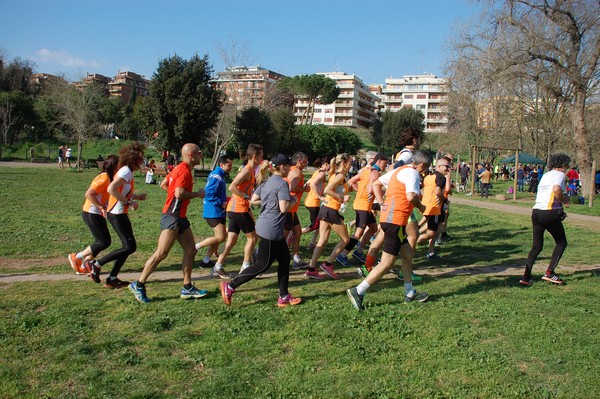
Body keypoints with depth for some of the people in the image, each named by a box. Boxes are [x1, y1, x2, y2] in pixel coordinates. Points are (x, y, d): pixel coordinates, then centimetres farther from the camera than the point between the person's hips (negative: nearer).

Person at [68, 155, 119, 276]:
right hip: (92, 214, -10)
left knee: (101, 241, 13)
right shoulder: (104, 178, -18)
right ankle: (76, 257, 7)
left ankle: (83, 267, 19)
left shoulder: (109, 178, 11)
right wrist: (102, 208, -24)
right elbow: (89, 194, -25)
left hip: (97, 214, 10)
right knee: (104, 242, -6)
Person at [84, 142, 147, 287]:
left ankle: (112, 278, 13)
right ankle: (95, 265, 0)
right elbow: (111, 189, -27)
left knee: (129, 246, 10)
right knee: (130, 247, -8)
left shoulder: (126, 171, 14)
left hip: (120, 214, 10)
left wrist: (136, 197, 19)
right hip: (117, 214, -10)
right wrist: (129, 202, -22)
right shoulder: (126, 171, -15)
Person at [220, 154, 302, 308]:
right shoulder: (282, 183, -16)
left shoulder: (267, 182, 12)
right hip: (272, 230, -10)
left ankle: (284, 297, 19)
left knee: (284, 260, 14)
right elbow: (284, 208, -22)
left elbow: (253, 200, 12)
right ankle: (230, 286, 6)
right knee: (262, 265, 0)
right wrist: (294, 200, -4)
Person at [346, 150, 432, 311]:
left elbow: (376, 184, 21)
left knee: (408, 253, 20)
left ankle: (409, 293, 30)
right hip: (395, 220, -10)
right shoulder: (412, 172, -9)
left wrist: (382, 204, 13)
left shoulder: (399, 170, 18)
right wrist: (420, 207, -4)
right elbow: (411, 197, -24)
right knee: (387, 263, -6)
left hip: (388, 217, 10)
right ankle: (358, 292, -5)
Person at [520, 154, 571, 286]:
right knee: (561, 243, 11)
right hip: (550, 213, -7)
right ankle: (549, 273, 4)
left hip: (536, 212, 7)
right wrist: (563, 202, -8)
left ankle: (526, 276, 3)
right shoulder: (559, 174, -3)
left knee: (536, 246, 11)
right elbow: (556, 189, -23)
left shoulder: (545, 175, 20)